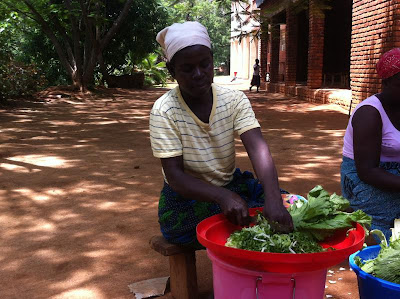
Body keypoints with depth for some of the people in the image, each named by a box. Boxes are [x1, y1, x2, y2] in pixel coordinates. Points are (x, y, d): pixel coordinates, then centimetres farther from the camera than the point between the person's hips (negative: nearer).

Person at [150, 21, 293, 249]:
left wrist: (273, 198, -39)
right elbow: (175, 176, -19)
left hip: (231, 186, 4)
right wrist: (223, 197, -37)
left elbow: (258, 149, -20)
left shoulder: (235, 100, -6)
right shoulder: (164, 111, -15)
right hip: (187, 198, -4)